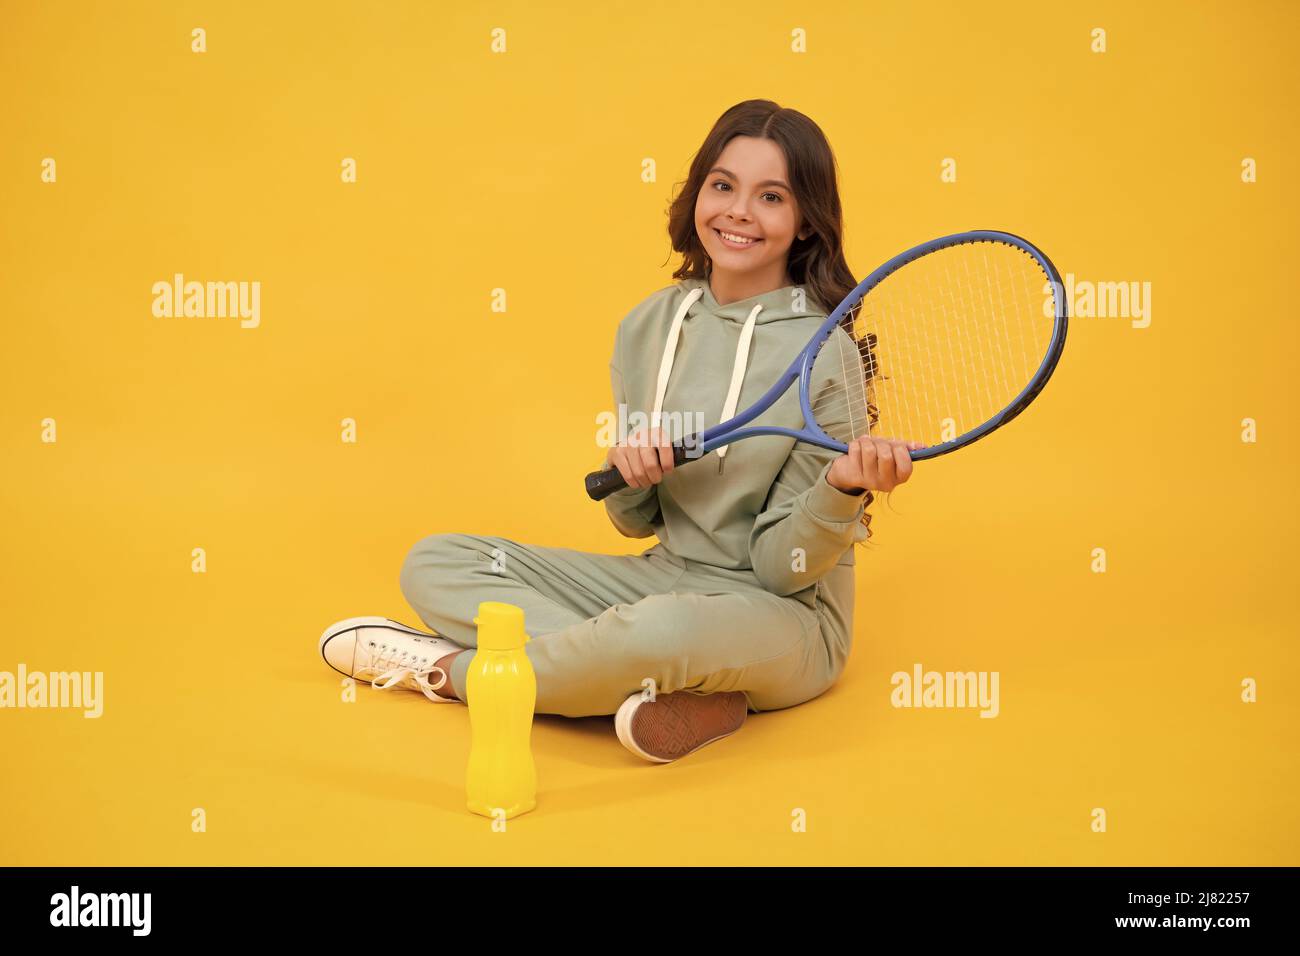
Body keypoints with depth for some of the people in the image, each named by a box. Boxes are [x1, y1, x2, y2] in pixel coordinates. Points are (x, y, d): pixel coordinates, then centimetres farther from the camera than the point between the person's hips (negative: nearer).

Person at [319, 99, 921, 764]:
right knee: (435, 563, 0)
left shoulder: (823, 354, -15)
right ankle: (682, 693, -19)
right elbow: (638, 522, 9)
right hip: (661, 578, 7)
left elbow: (780, 567, -12)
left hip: (783, 620, -6)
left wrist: (843, 489, -31)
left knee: (661, 626, -41)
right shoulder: (647, 325, 2)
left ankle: (447, 669, -12)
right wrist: (629, 477, -13)